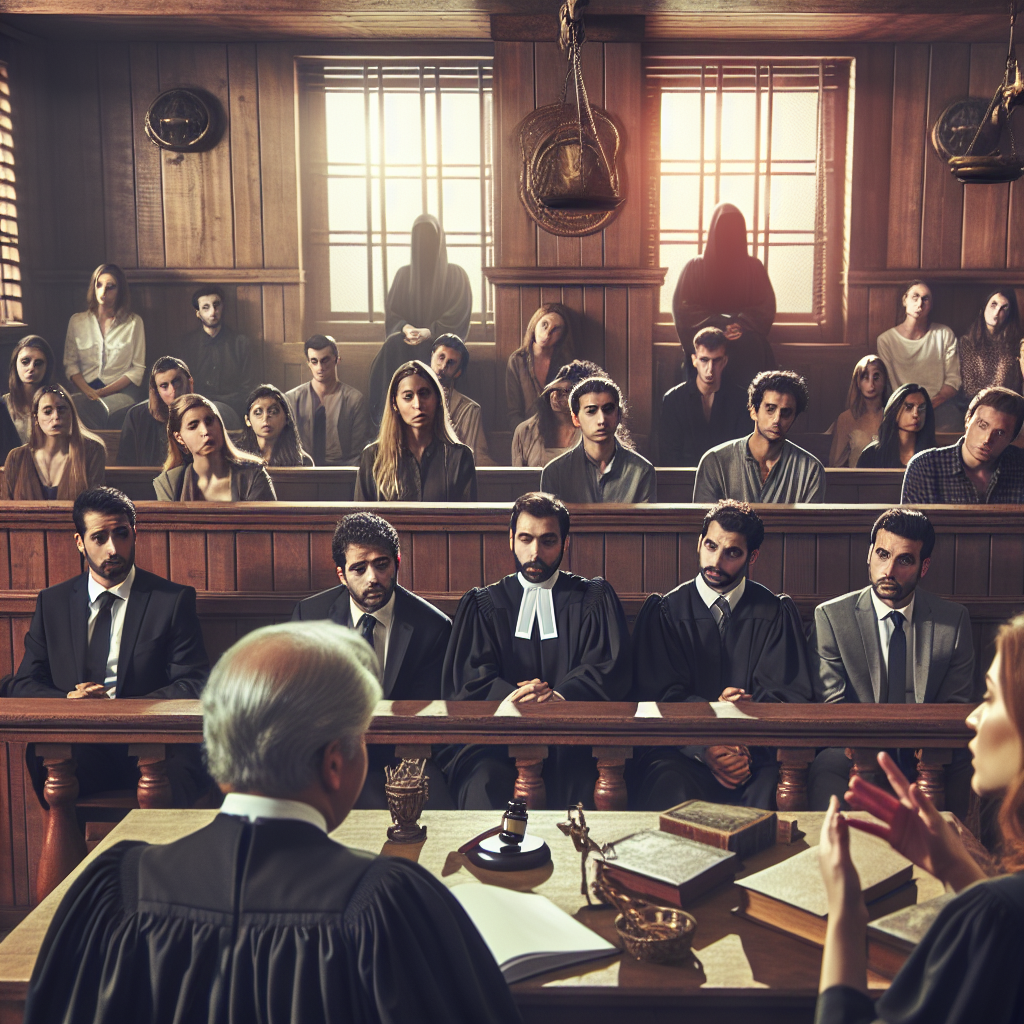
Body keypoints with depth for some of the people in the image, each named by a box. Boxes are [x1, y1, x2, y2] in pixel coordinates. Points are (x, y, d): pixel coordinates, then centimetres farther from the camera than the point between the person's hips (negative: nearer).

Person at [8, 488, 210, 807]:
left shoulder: (174, 600, 7)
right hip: (76, 747, 2)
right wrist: (67, 699, -11)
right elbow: (22, 685, 12)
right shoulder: (52, 602, 17)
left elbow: (194, 685, 0)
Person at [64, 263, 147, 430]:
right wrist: (87, 391, -10)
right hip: (87, 389, 2)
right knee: (78, 406, -34)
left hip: (123, 391, -2)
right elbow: (70, 364, 11)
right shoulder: (77, 321, 14)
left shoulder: (134, 322, 8)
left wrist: (103, 392, -9)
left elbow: (138, 369, 3)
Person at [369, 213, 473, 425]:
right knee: (393, 346, -35)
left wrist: (429, 332, -19)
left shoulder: (456, 275, 9)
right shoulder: (403, 275, 17)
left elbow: (458, 315, -3)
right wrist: (405, 328, -15)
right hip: (407, 337, 2)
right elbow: (391, 312, 9)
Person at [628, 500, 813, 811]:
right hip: (680, 750, -1)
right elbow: (658, 695, 1)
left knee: (770, 791, -33)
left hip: (756, 753, 1)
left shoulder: (777, 613, 12)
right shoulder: (663, 611, 10)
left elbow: (791, 694, 3)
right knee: (673, 787, -35)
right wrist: (704, 749, -18)